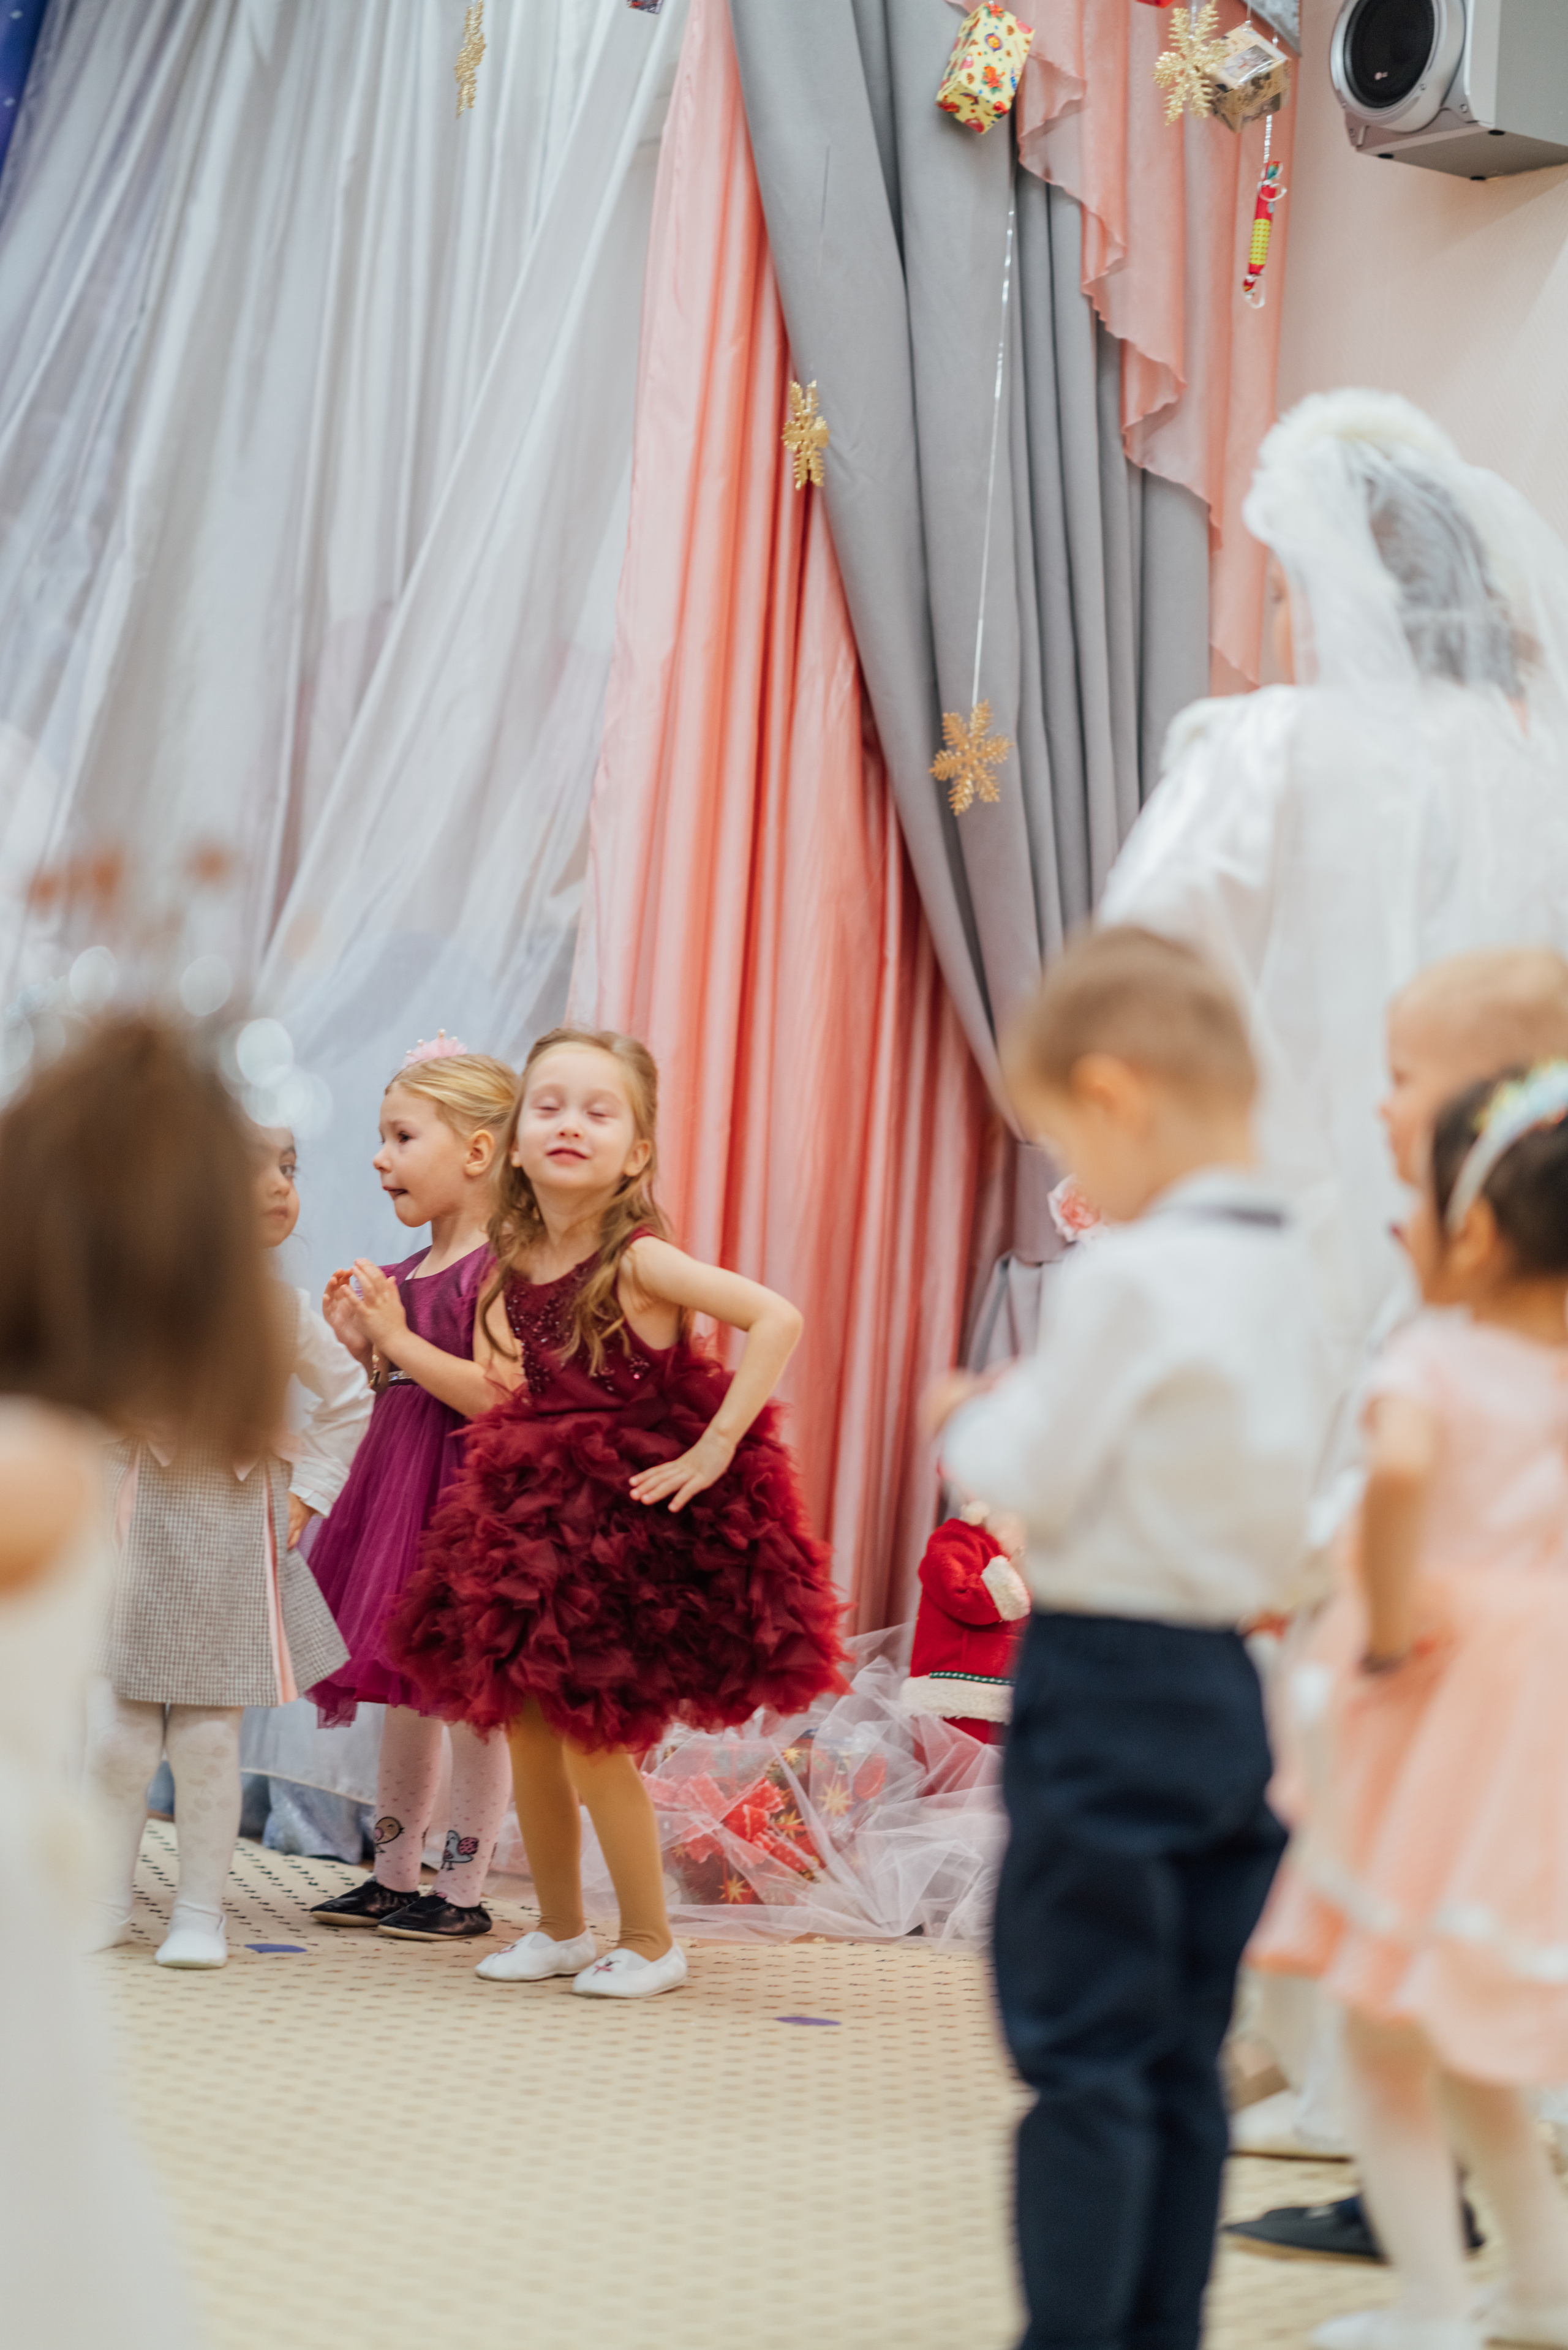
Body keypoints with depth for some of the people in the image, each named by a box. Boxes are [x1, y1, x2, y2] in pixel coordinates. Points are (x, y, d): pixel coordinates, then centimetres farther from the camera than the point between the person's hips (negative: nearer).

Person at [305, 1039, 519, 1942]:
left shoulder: (499, 1269, -14)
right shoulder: (403, 1273, 13)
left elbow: (494, 1395, -24)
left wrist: (399, 1336, -19)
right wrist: (365, 1345, 4)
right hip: (395, 1491, 9)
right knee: (403, 1690, 15)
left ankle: (464, 1892, 9)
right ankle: (394, 1876, 25)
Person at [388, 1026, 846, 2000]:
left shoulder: (638, 1261, -17)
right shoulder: (513, 1267, 2)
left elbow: (778, 1318, -26)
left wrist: (713, 1452, -25)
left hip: (637, 1515, -7)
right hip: (540, 1510, 7)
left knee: (595, 1740, -5)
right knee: (527, 1731, 9)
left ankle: (651, 1943, 14)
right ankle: (561, 1929, 27)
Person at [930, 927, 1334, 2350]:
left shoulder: (1127, 1275, -17)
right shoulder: (1286, 1266, 7)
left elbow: (1042, 1481, -14)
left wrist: (975, 1421, 6)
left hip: (1108, 1684, -8)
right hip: (1230, 1691, 8)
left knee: (1080, 2048, 1)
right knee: (1182, 2060, 14)